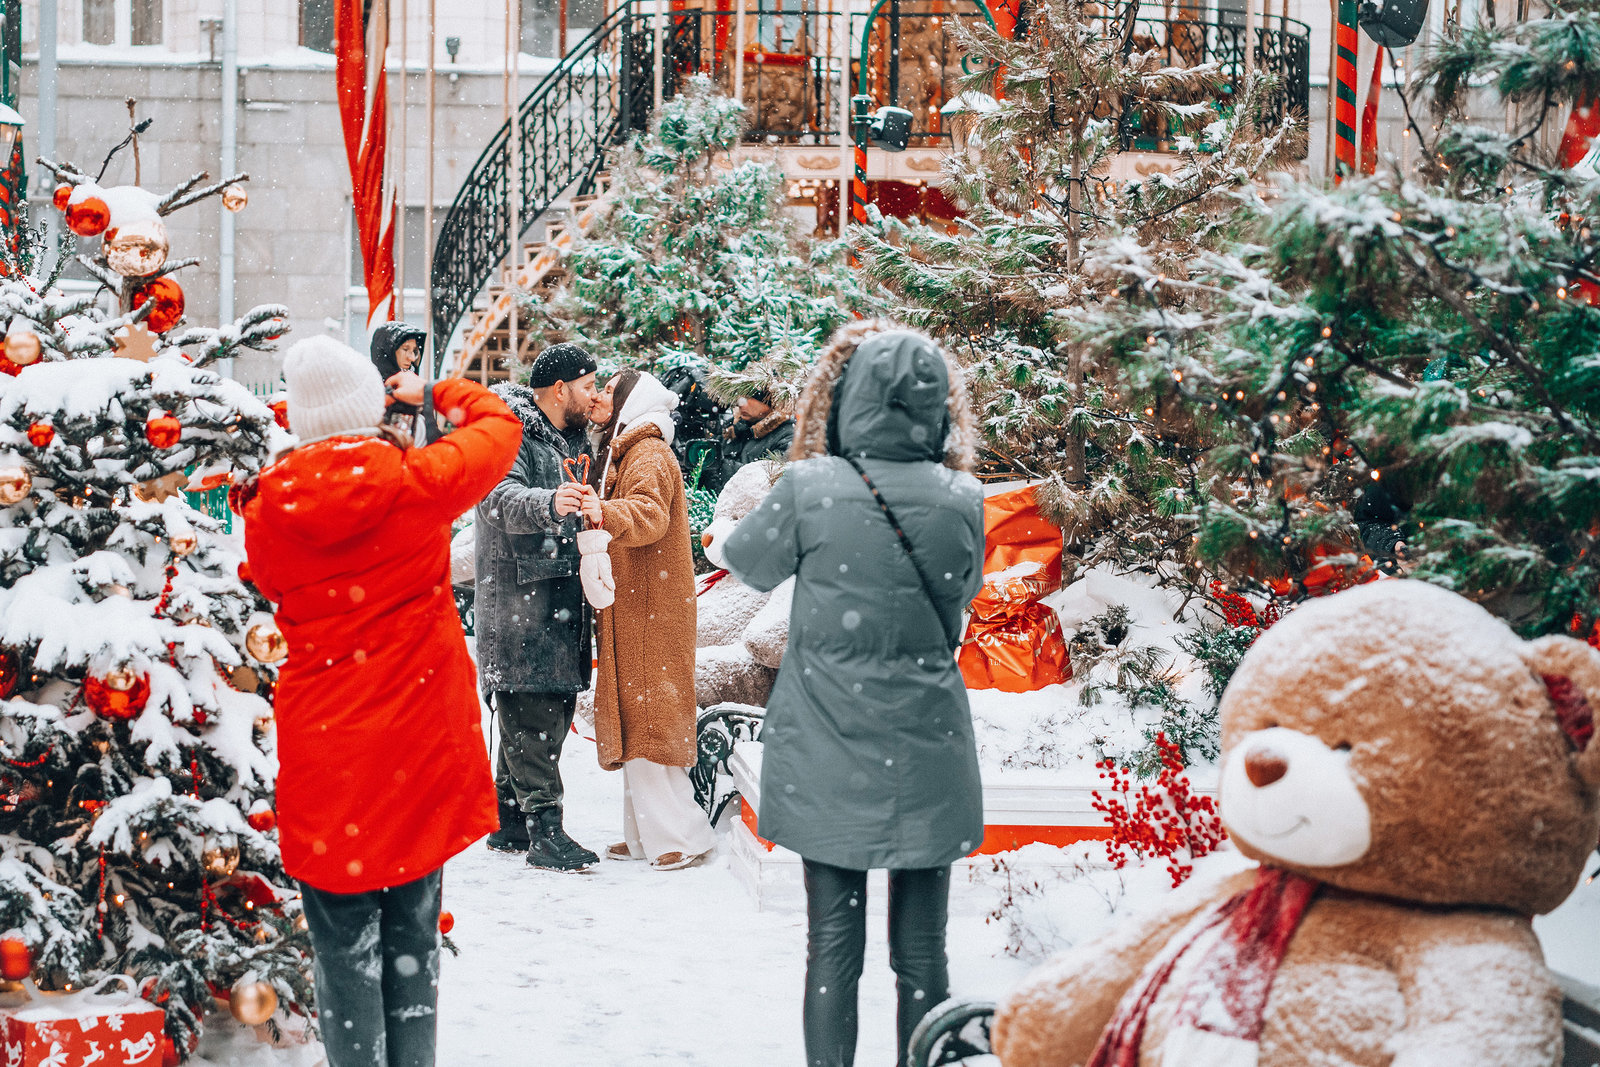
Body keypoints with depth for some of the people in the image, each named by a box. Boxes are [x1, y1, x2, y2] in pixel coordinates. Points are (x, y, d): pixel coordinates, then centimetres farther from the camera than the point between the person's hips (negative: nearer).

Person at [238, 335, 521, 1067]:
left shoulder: (270, 509, -8)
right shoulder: (417, 484, -11)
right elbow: (498, 423, 7)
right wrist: (432, 393, 23)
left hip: (325, 754, 0)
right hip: (418, 745, 0)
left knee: (345, 950, 7)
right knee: (411, 942, 13)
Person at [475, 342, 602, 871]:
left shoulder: (571, 440, 21)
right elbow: (502, 499, -29)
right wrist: (548, 504, -46)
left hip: (562, 599, 10)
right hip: (519, 599, -10)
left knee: (552, 710, 11)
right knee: (531, 712, -12)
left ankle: (509, 822, 20)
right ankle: (544, 829, -13)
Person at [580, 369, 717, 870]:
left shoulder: (649, 455, -10)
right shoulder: (623, 453, 23)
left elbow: (650, 514, -28)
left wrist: (605, 513, -45)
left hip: (650, 612, -10)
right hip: (630, 609, 10)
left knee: (647, 721, -10)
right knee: (635, 721, 9)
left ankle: (683, 835, -8)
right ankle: (646, 835, 12)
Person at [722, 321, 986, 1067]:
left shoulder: (811, 489, -13)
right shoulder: (963, 500, -7)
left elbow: (745, 559, 5)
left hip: (828, 759, -1)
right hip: (926, 760, 1)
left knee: (833, 941, 8)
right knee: (921, 950, 9)